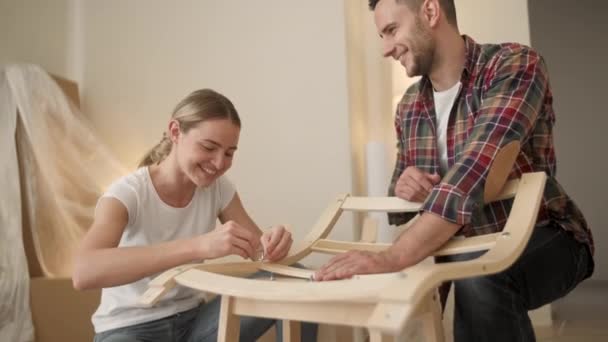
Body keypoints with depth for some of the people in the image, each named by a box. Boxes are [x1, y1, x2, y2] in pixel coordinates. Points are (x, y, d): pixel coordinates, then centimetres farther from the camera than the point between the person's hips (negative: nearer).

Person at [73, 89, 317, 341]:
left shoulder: (219, 188, -7)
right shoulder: (127, 193, -21)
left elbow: (257, 247, -4)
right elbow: (83, 273, -39)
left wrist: (273, 242, -30)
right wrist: (198, 245, -49)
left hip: (191, 320, 4)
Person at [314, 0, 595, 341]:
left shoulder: (514, 65, -16)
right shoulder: (409, 107, 2)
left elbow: (476, 171, -32)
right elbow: (402, 210, 7)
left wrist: (393, 257, -41)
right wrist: (404, 191, -17)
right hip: (467, 244, 6)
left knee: (478, 275, -34)